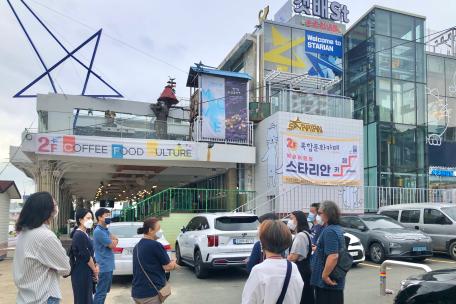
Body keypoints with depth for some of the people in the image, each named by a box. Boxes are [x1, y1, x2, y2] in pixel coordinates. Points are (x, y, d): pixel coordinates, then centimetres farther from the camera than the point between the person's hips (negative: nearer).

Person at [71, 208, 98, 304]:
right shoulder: (79, 235, -18)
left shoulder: (85, 234, 11)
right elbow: (86, 256, -19)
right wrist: (95, 270, -8)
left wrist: (95, 266, 1)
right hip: (81, 273, -9)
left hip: (87, 272, 9)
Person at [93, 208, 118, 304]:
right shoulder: (98, 231, -18)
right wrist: (113, 240, 4)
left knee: (105, 290, 19)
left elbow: (116, 240, 10)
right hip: (104, 266, -10)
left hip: (108, 265, 10)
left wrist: (112, 240, -10)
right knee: (101, 292, -4)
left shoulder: (105, 230, 13)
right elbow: (112, 245, -17)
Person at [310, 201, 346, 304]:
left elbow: (333, 256, -28)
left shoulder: (329, 231, -20)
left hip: (328, 283, -10)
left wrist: (325, 276, -22)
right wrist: (317, 248, 27)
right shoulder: (338, 229, 12)